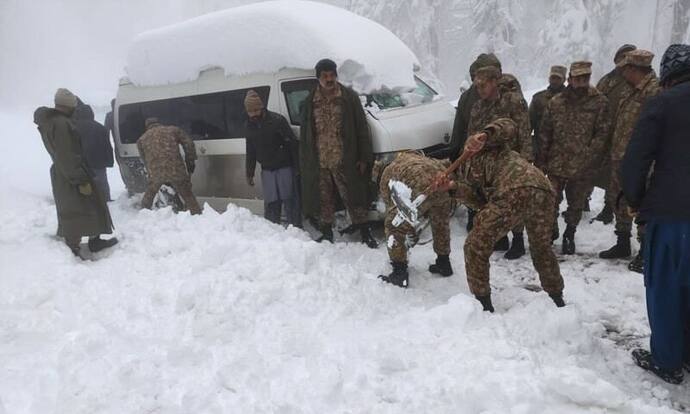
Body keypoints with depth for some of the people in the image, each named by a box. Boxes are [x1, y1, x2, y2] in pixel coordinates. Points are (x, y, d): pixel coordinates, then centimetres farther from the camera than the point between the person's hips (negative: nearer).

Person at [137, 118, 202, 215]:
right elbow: (189, 144, 9)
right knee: (188, 197, 10)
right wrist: (190, 162, 15)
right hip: (176, 170, -1)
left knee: (148, 197, 25)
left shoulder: (141, 139, 21)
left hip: (155, 172, 2)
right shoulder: (173, 130, 16)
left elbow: (145, 160, 21)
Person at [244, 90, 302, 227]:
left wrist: (298, 165, -15)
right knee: (271, 203, 6)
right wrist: (249, 173, 16)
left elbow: (292, 143, -11)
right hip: (267, 170, 5)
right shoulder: (250, 126, 8)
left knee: (290, 200, -3)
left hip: (284, 167, -5)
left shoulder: (277, 120, -11)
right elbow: (250, 152, 17)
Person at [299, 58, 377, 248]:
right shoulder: (310, 102, 6)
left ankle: (364, 232, 18)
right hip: (319, 163, 3)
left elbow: (362, 129, -1)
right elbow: (305, 134, 9)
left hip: (344, 162, -2)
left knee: (353, 198, 4)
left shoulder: (349, 97, -1)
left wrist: (364, 158, -6)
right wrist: (305, 163, 5)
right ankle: (326, 233, 28)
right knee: (324, 200, 13)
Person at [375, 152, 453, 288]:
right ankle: (444, 264, 47)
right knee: (440, 224, 31)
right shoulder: (413, 156, 41)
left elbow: (391, 206, 27)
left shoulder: (386, 175, 26)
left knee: (394, 227, 13)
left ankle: (399, 274, 17)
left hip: (420, 189, -6)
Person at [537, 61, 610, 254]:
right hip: (556, 164, 1)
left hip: (582, 167, -1)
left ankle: (569, 235, 32)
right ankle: (551, 231, 28)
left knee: (576, 204, 12)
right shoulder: (556, 102, 3)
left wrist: (588, 156, -14)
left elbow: (602, 133, -3)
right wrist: (541, 162, 2)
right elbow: (544, 133, 5)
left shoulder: (599, 102, -2)